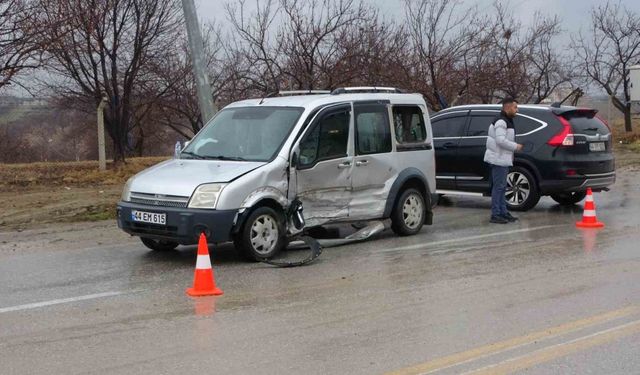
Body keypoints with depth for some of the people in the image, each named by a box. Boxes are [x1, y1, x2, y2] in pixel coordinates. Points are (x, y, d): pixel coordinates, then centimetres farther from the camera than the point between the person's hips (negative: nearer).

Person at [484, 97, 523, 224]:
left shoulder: (507, 121, 18)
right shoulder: (501, 121, -16)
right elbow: (500, 140, -24)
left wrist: (514, 146, 10)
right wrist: (515, 146, -16)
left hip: (503, 159, 11)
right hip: (499, 159, -11)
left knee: (502, 187, 14)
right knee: (498, 187, -9)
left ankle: (503, 212, 20)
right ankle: (495, 215, -6)